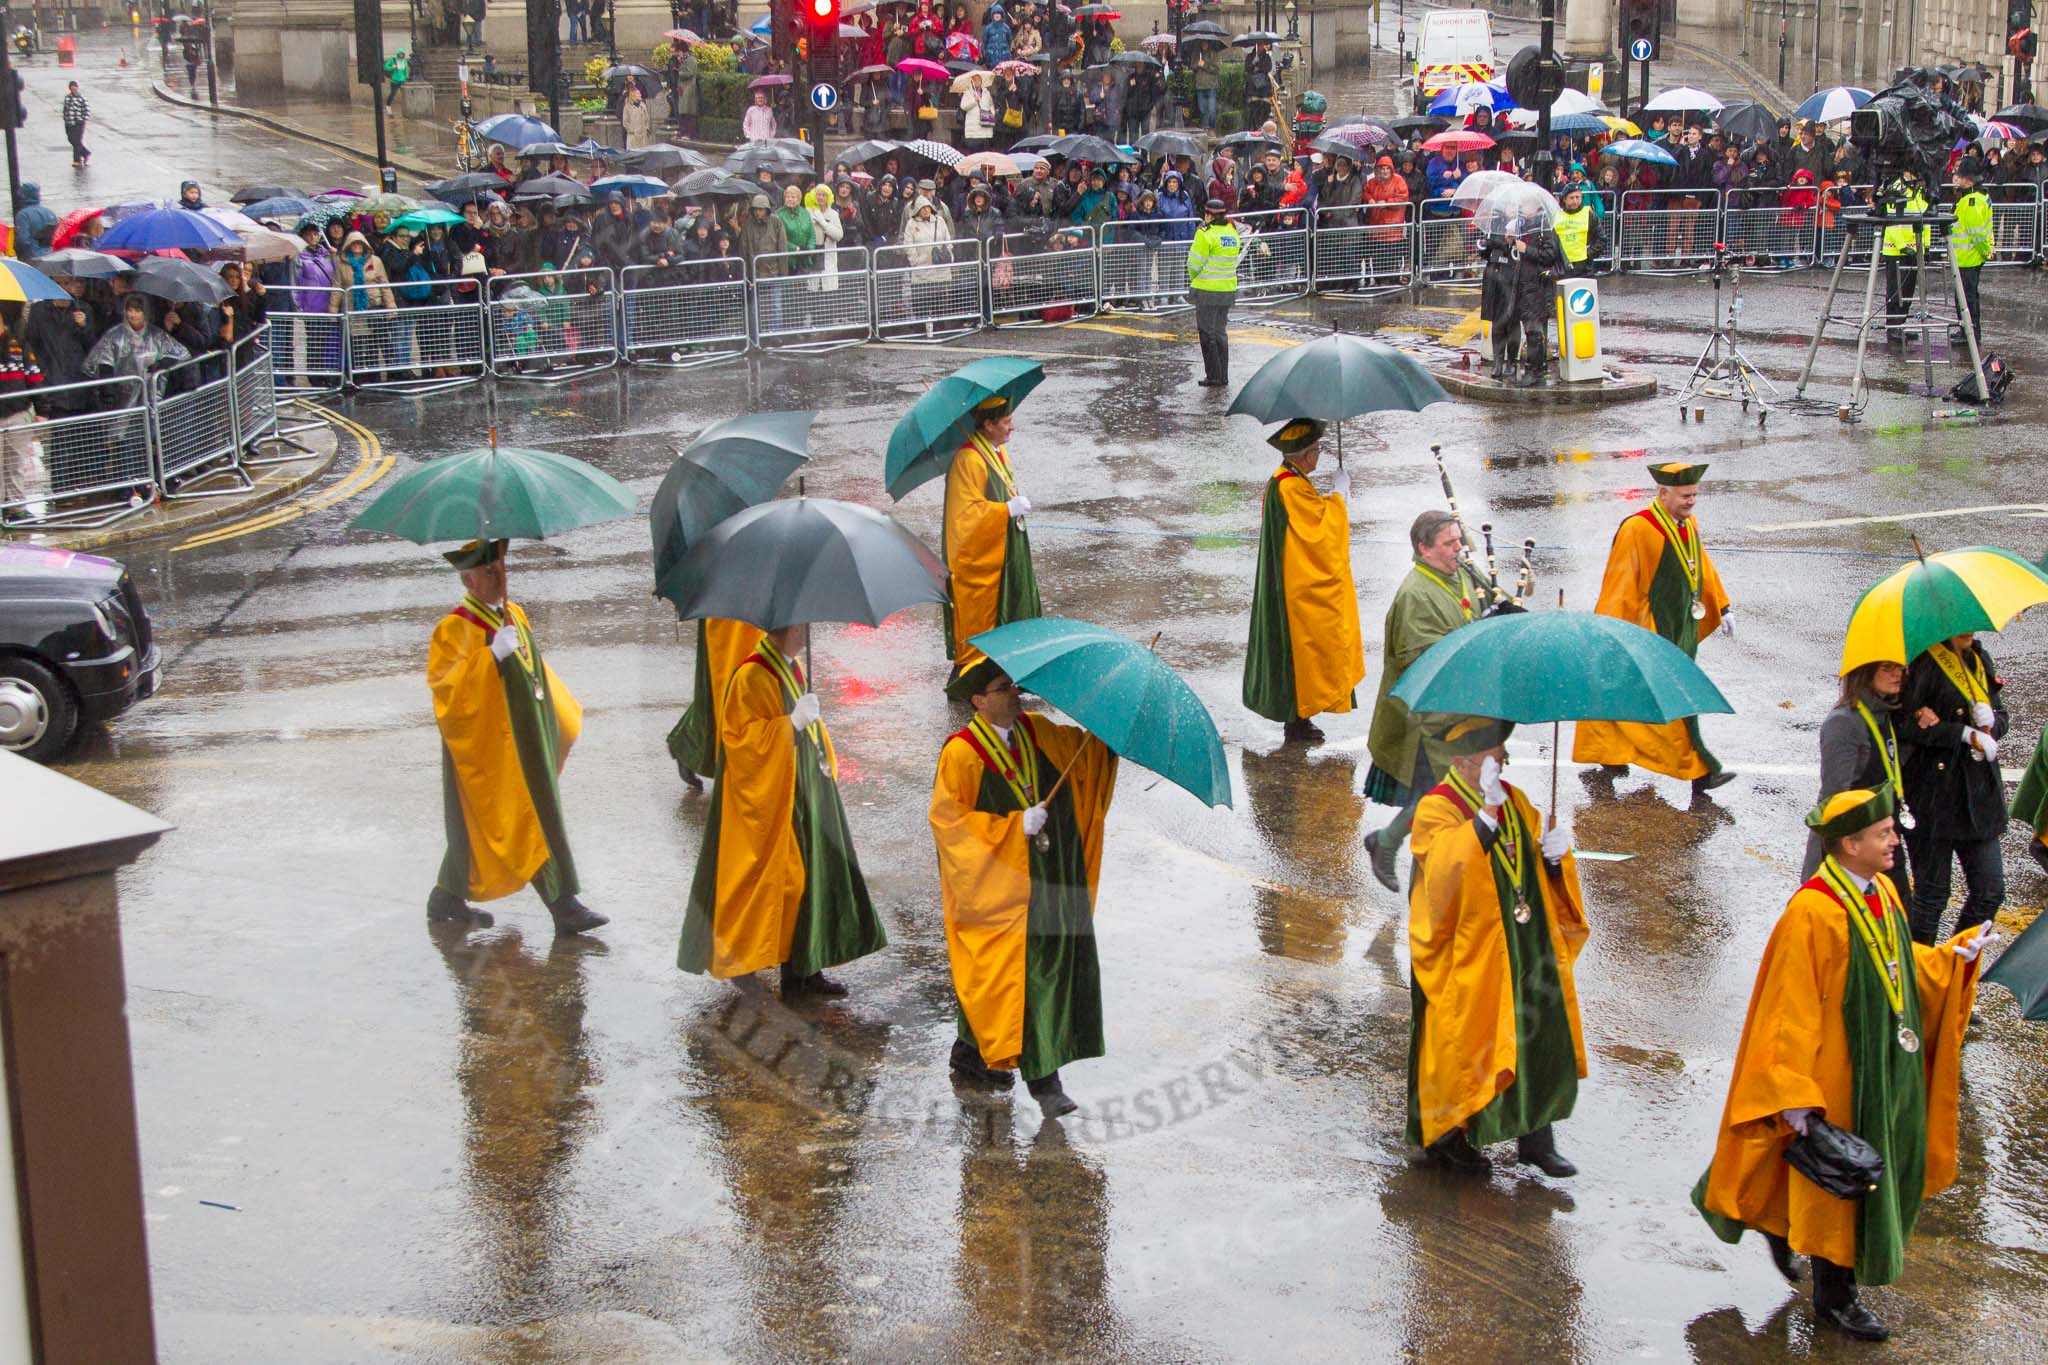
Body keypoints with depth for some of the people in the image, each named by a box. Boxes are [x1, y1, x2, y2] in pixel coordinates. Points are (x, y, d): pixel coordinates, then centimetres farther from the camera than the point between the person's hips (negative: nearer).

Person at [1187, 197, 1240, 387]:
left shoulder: (1205, 233, -14)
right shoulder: (1233, 232, 6)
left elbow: (1194, 263, -11)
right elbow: (1232, 260, 7)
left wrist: (1195, 279, 10)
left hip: (1208, 290, -6)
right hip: (1228, 289, 6)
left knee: (1207, 333, 2)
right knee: (1221, 332, 15)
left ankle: (1214, 377, 2)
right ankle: (1224, 378, 16)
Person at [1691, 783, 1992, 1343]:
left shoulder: (1883, 892, 1)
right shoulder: (1812, 912, -24)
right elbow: (1791, 1007, -21)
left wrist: (1957, 953, 2)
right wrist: (1793, 1092, -20)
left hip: (1886, 1066, 8)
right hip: (1838, 1072, -8)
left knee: (1885, 1168, 20)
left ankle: (1783, 1226, 43)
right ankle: (1834, 1295, 24)